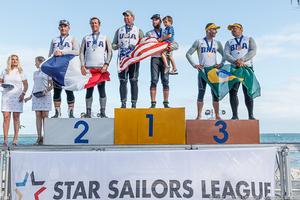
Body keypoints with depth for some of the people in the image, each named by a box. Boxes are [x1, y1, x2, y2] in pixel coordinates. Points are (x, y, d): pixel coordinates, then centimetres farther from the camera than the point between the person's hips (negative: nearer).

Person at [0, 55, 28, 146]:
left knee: (16, 117, -2)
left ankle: (15, 139, 0)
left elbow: (26, 84, 5)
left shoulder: (20, 72, 7)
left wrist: (23, 94, -8)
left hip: (17, 96, -1)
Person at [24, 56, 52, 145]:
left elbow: (52, 85, 1)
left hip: (45, 96, -5)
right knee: (38, 115, -2)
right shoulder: (35, 73, 19)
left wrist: (46, 91, -15)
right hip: (36, 96, 5)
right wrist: (30, 97, 19)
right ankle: (39, 137, -2)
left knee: (45, 116, -6)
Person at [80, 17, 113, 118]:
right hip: (88, 68, 1)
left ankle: (102, 112, 2)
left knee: (102, 90, -1)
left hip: (101, 68, -1)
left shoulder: (105, 38, 13)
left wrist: (106, 64, -6)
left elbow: (110, 52, 7)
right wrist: (82, 65, -1)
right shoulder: (86, 38, 16)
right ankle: (88, 112, 6)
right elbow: (81, 52, 12)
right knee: (89, 90, 2)